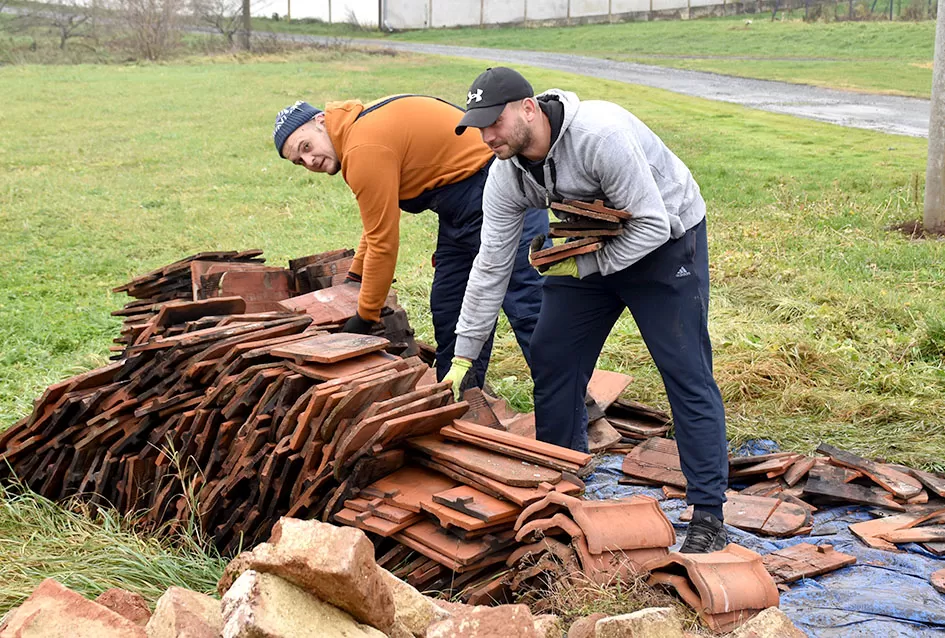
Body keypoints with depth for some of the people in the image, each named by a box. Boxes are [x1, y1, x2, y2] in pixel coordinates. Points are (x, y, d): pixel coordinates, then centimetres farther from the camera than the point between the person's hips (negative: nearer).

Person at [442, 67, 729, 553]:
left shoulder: (601, 134, -34)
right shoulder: (506, 175, -13)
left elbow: (652, 225, -29)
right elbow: (490, 267, -6)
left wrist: (582, 266, -23)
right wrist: (462, 357, -7)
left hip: (665, 240, -7)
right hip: (588, 248, 7)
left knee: (687, 375, -10)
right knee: (552, 362, 3)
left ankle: (709, 518, -4)